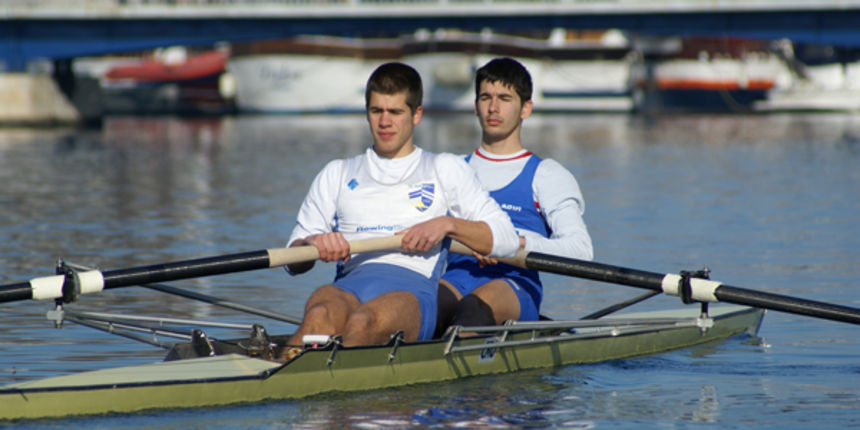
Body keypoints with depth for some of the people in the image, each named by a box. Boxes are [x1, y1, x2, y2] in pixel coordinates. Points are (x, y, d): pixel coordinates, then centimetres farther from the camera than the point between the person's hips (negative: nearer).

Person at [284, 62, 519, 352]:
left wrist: (447, 224, -3)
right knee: (319, 317, -38)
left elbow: (506, 239, 14)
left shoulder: (446, 170, 23)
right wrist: (312, 243, -4)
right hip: (348, 285, 2)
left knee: (364, 323, -40)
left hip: (413, 287, -2)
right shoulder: (338, 174, 28)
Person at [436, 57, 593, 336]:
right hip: (455, 279, 3)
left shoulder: (547, 175, 15)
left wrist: (517, 243, -17)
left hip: (514, 286, -3)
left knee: (479, 304, -39)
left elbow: (580, 249, 0)